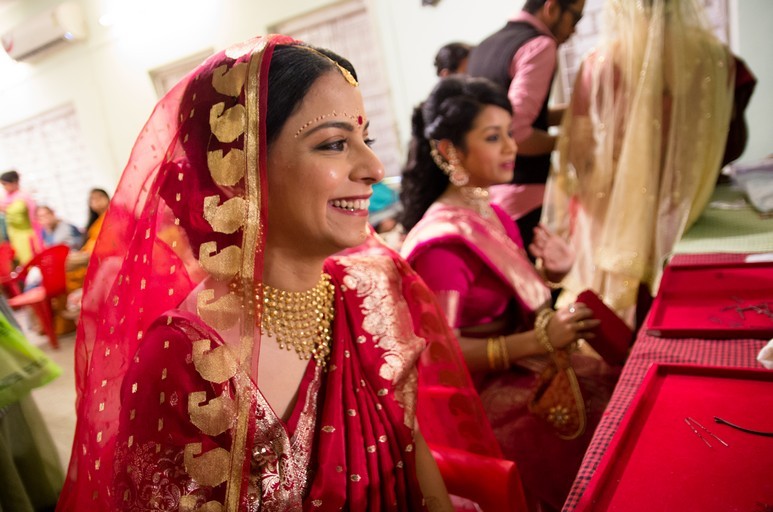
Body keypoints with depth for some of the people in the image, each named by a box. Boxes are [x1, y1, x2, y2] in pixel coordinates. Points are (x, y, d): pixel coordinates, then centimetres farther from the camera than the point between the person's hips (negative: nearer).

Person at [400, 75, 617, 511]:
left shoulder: (490, 213, 4)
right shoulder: (442, 243, -22)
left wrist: (548, 274, -4)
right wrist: (539, 340, -26)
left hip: (519, 365, 8)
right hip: (479, 393, -8)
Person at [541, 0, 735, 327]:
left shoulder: (604, 60, -14)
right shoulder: (714, 55, -3)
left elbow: (578, 149, -8)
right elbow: (731, 144, 7)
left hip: (612, 209, -2)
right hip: (678, 212, 3)